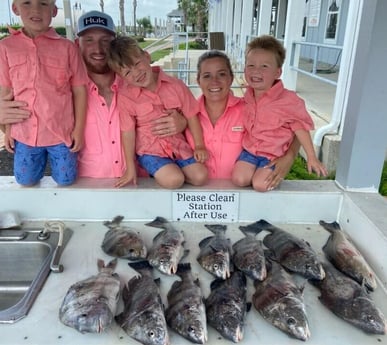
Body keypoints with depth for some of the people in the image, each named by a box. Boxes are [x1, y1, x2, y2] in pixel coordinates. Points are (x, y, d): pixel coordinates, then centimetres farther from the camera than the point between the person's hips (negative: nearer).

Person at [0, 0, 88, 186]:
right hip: (24, 132, 2)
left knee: (65, 180, 9)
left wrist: (79, 128, -4)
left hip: (61, 130, -2)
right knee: (26, 180, 14)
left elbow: (79, 90, -4)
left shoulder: (67, 47, -8)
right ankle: (42, 159, 45)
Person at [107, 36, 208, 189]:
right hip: (150, 150, -3)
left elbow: (191, 116, 2)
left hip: (179, 145, 3)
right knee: (173, 180, -24)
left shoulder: (175, 85, -6)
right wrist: (130, 169, -5)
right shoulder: (125, 97, -10)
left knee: (200, 177, -10)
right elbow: (128, 133, -8)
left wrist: (199, 146, 1)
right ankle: (160, 174, 8)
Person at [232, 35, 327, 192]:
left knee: (260, 184, -21)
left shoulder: (288, 100, -16)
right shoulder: (248, 97, 0)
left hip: (273, 154, -4)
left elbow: (301, 127, -9)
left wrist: (311, 157, -6)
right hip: (249, 149, 4)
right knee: (239, 179, -14)